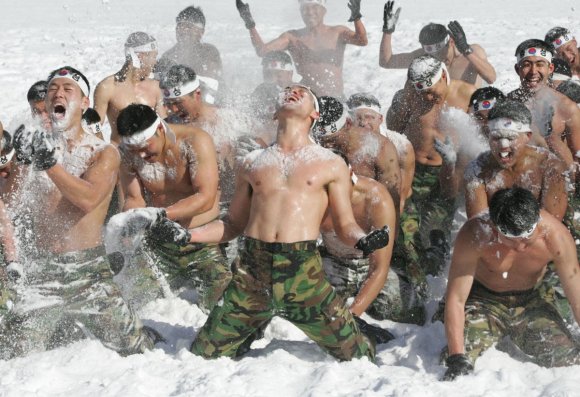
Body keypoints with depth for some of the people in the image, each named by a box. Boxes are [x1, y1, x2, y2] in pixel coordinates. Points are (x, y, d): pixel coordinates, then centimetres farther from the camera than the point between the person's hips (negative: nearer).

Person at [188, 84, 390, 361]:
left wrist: (363, 241, -12)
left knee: (354, 355, -3)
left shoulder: (331, 165, 13)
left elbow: (345, 225, 10)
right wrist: (187, 236, 9)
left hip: (303, 273, -2)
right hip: (252, 268, 2)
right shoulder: (253, 163, 19)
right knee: (205, 355, 2)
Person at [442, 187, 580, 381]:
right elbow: (456, 299, -27)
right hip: (484, 300, -2)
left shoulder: (555, 235, -27)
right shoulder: (474, 236, -32)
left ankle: (522, 348, 17)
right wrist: (457, 359, -35)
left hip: (530, 302, 2)